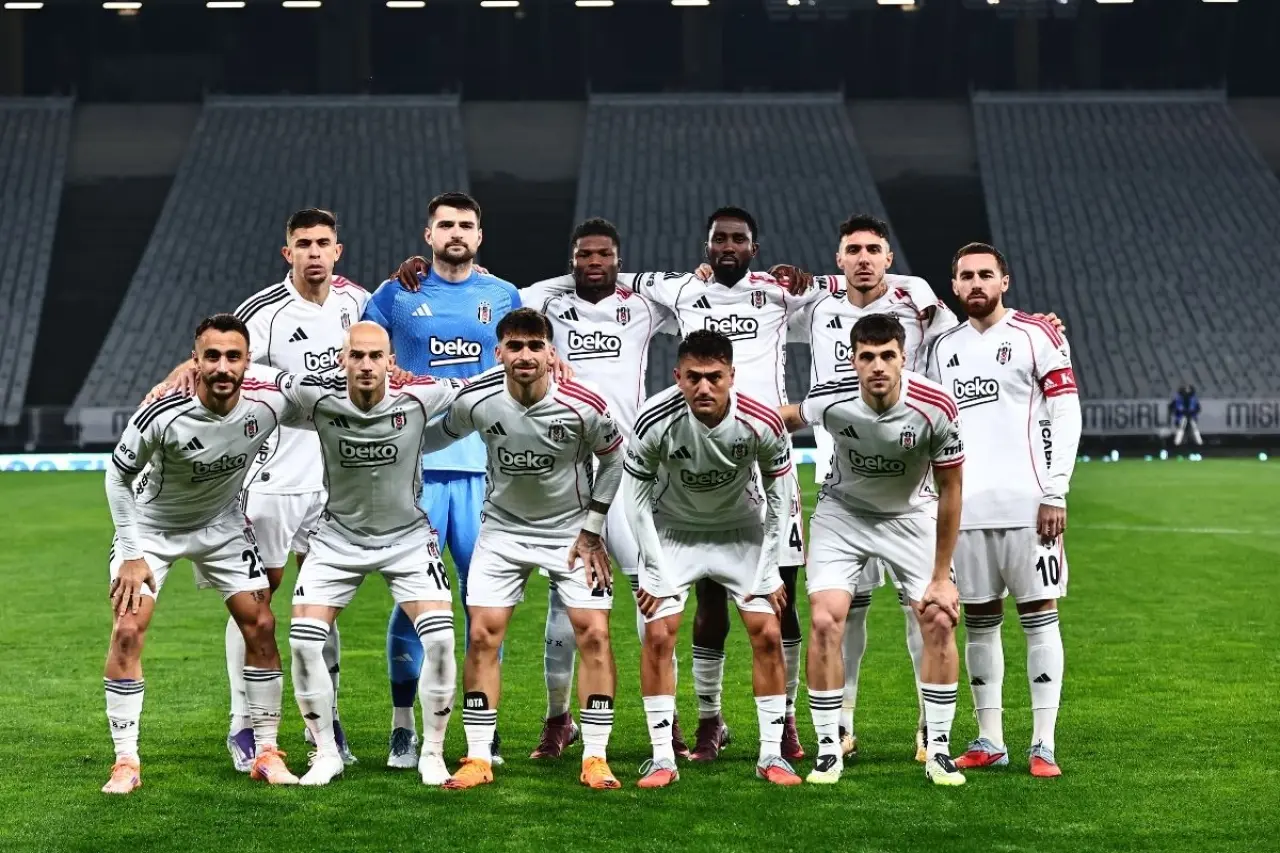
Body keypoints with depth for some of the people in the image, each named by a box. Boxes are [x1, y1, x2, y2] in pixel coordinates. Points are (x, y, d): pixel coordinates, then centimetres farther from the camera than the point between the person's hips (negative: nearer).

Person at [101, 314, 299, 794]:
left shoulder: (266, 404, -25)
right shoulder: (163, 416, -33)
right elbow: (118, 475, -17)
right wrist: (132, 555, -16)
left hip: (222, 523, 3)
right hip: (150, 524, -3)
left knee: (260, 626, -4)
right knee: (127, 632, -15)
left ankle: (266, 752, 8)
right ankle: (126, 762, -5)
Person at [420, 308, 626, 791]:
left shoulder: (583, 406, -21)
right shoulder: (476, 400, -17)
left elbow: (612, 458, -4)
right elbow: (441, 435, 6)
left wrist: (591, 531, -4)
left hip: (572, 527, -1)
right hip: (503, 528, 1)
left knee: (594, 633, -10)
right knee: (483, 634, -8)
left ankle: (595, 759, -1)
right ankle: (479, 758, 1)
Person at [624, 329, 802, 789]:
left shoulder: (762, 422, -27)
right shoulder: (655, 420, -29)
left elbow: (779, 493, -9)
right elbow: (636, 494, -14)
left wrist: (767, 570, -8)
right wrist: (656, 570, -14)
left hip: (742, 530, 1)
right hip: (673, 530, -1)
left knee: (767, 634, -6)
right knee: (658, 634, -11)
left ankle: (771, 754, 6)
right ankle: (662, 757, -2)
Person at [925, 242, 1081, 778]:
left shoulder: (1037, 337, 0)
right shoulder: (943, 349, 15)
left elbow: (1066, 416, -4)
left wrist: (1055, 493, -11)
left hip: (1026, 505, -5)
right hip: (966, 509, 5)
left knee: (1040, 616, -3)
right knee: (978, 622, 7)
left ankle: (1044, 745, -2)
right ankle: (989, 741, 13)